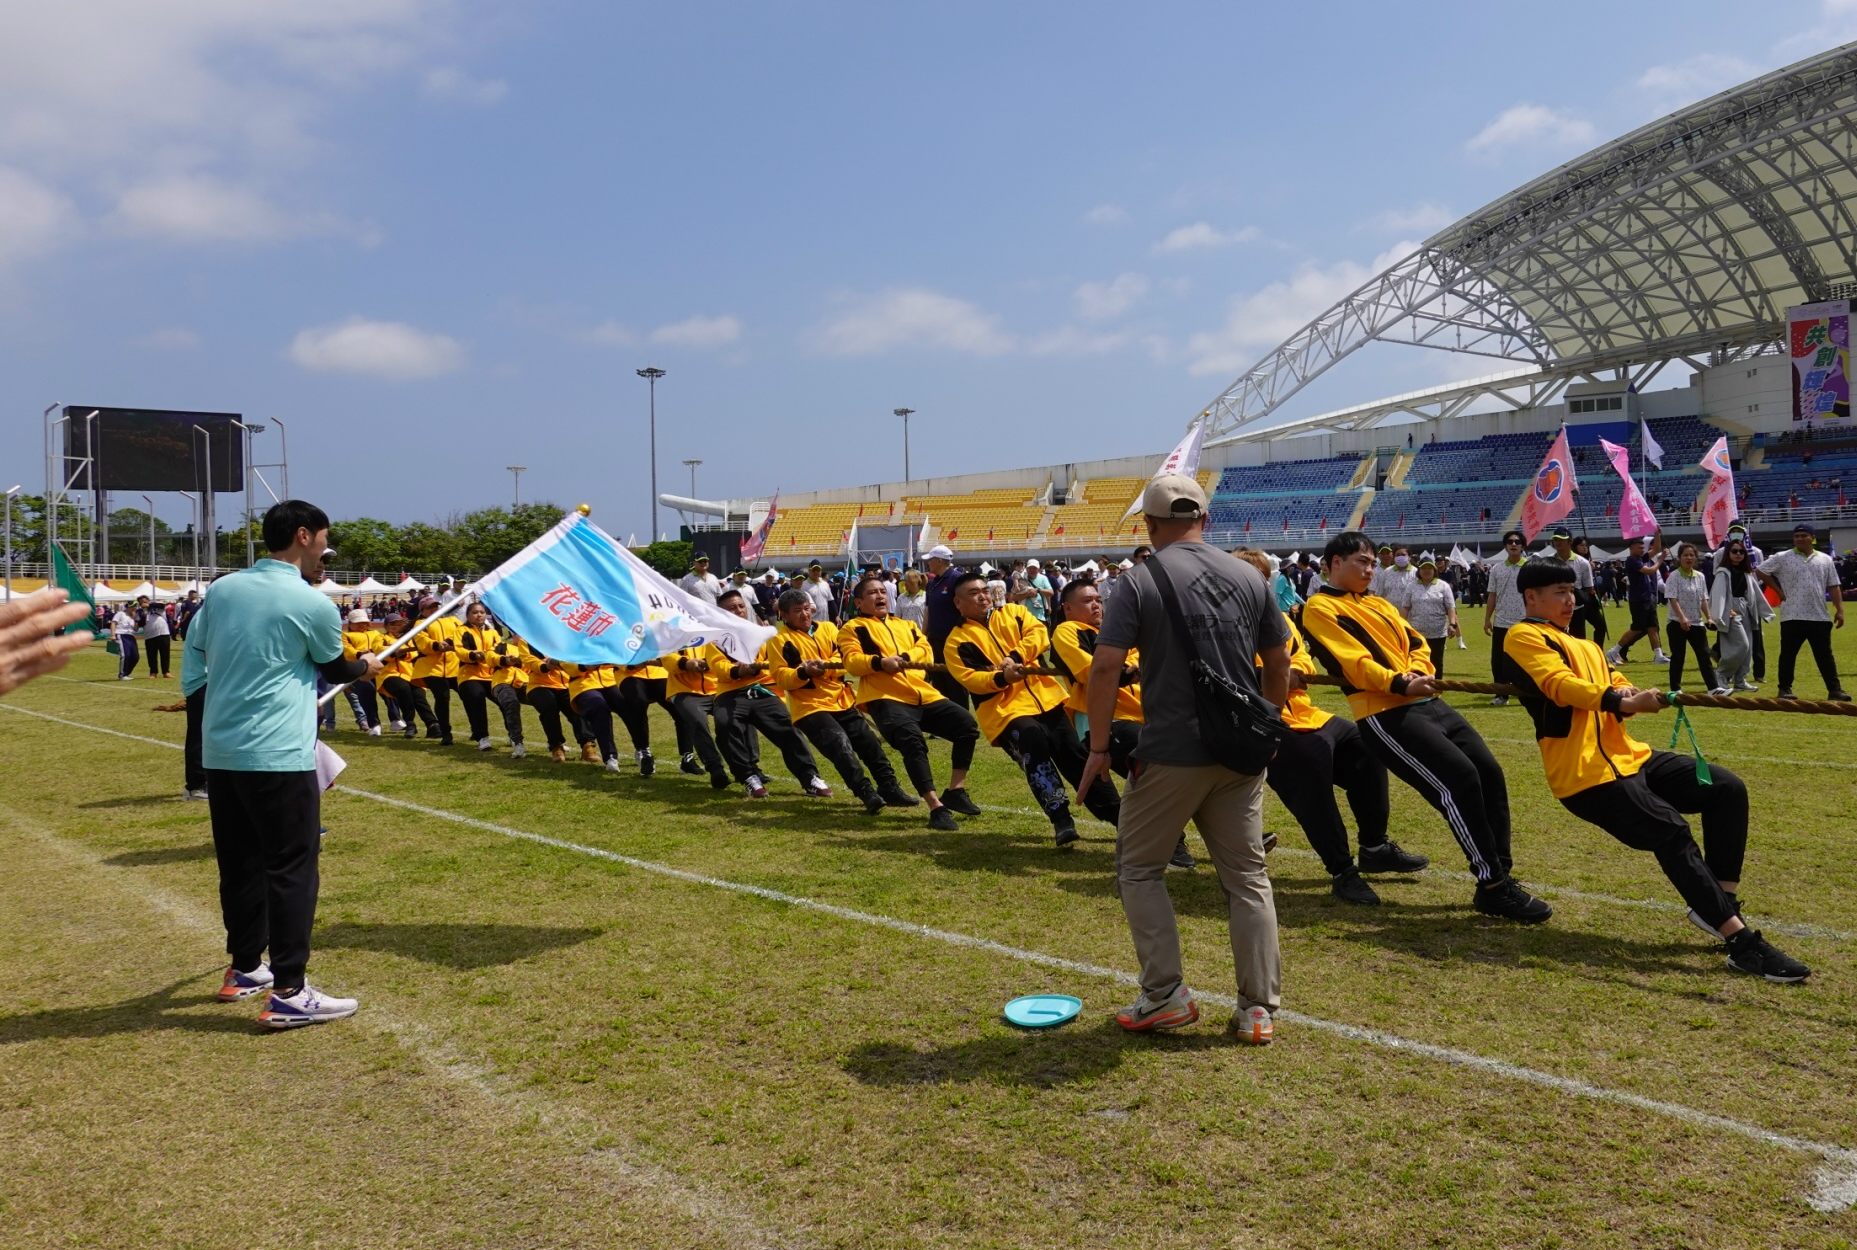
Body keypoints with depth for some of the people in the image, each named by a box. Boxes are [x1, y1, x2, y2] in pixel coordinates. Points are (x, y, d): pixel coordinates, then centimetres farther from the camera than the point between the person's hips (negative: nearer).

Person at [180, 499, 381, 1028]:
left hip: (220, 750, 8)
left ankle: (244, 969, 30)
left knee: (240, 863, 17)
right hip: (278, 755, -7)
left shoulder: (222, 589, 10)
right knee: (291, 868, -3)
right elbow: (334, 669, 7)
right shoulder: (313, 604, -9)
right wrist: (366, 666, 27)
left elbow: (193, 655, 17)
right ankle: (289, 994, -3)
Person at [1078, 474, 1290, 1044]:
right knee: (1247, 875, 14)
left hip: (1171, 753, -4)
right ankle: (1259, 1008, 16)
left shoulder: (1141, 580, -7)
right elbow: (1279, 663, 11)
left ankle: (1166, 995, 8)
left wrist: (1099, 747, -7)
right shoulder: (1249, 576, 7)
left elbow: (1106, 665, -14)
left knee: (1139, 869, 12)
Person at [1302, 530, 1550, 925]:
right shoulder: (1320, 608, -2)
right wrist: (1399, 684, -26)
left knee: (1490, 773, -1)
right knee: (1459, 778, -20)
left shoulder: (1378, 604, 24)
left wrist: (1417, 672, -8)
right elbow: (1354, 663, -14)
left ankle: (1500, 877, 9)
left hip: (1427, 702, 8)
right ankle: (1492, 886, -11)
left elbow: (1416, 643, 14)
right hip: (1385, 714, -8)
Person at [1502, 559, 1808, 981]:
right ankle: (1742, 942, -20)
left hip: (1628, 756, 9)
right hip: (1585, 772, -9)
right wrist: (1622, 702, -33)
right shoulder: (1524, 637, -2)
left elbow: (1617, 687, 11)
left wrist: (1631, 695, -15)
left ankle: (1718, 904, 2)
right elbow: (1559, 684, -19)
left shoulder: (1587, 647, 26)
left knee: (1727, 788, -1)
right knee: (1671, 832, -21)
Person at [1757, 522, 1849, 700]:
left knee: (1825, 654, 5)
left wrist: (1839, 610, 1)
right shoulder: (1782, 558, 0)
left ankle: (1834, 689, 8)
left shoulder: (1825, 559, 9)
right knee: (1788, 654, 2)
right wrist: (1778, 590, -1)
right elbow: (1760, 571, 1)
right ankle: (1785, 689, 10)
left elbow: (1833, 587, 9)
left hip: (1819, 617, 3)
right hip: (1792, 617, -2)